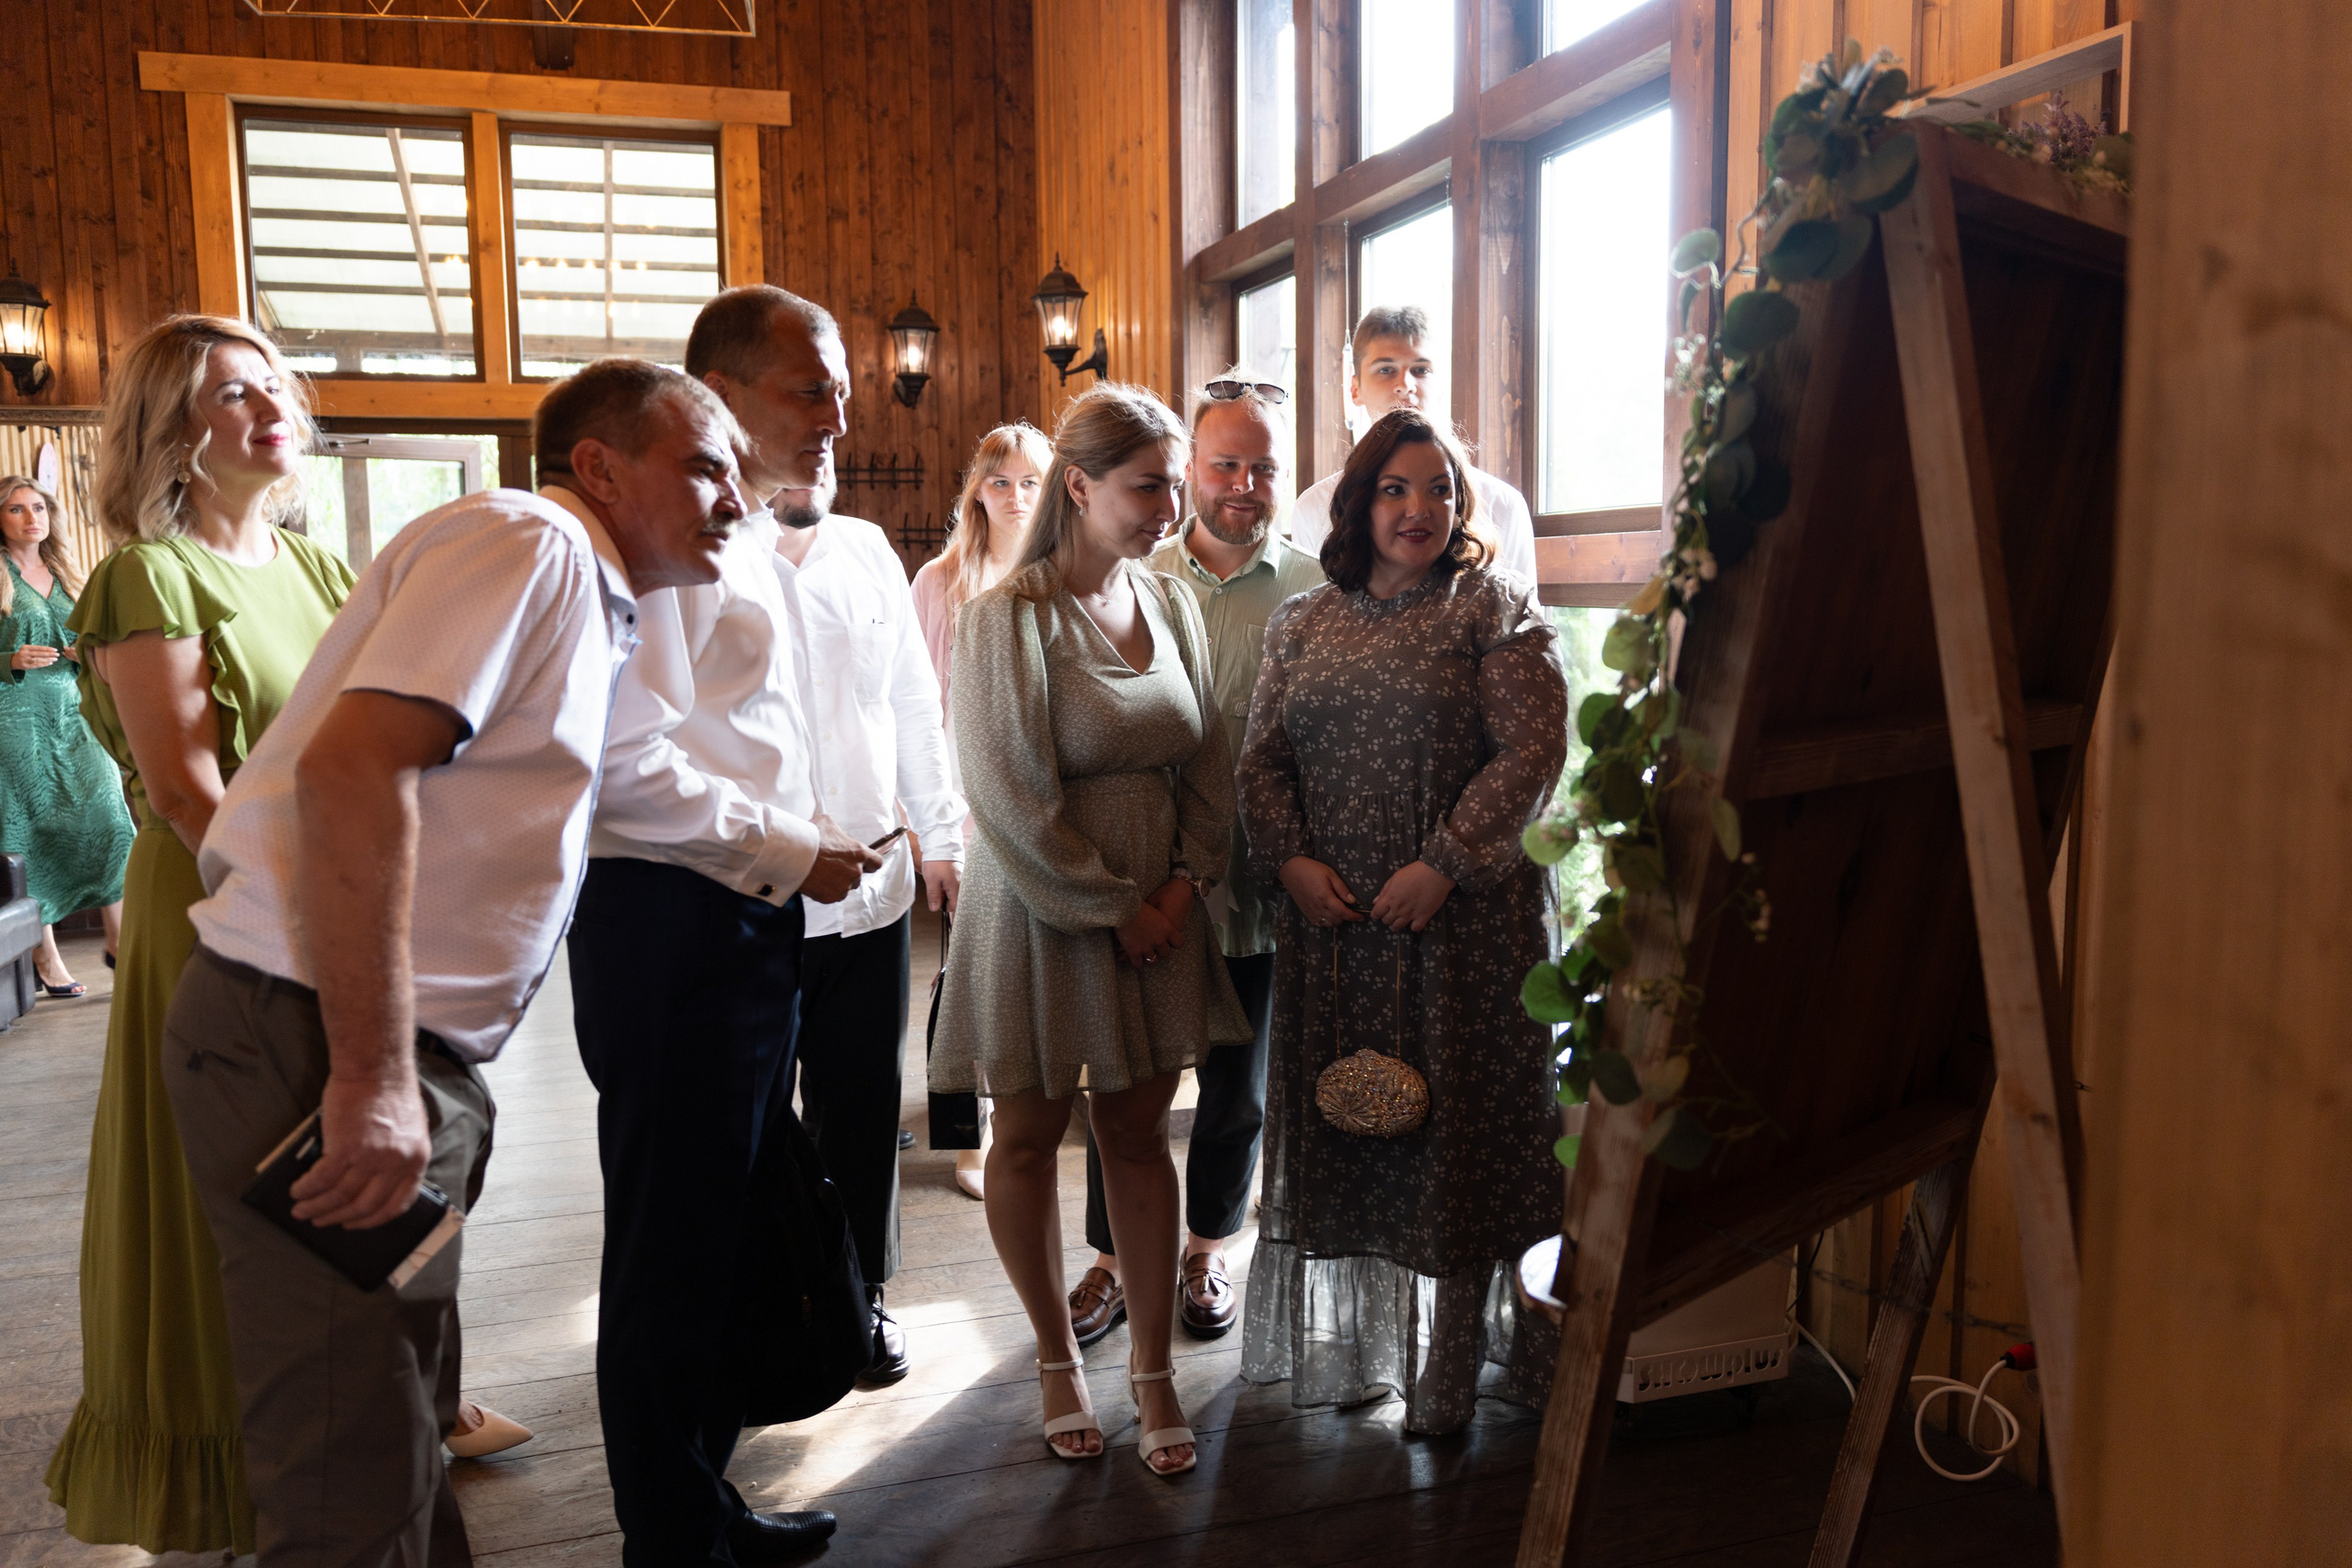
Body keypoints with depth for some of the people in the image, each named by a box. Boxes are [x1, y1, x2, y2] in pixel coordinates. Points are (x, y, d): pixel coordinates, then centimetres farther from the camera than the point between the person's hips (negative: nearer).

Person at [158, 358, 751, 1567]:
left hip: (407, 1052, 10)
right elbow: (354, 764, -25)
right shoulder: (525, 538, -12)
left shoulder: (586, 601, 18)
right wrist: (371, 1076, -26)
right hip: (314, 1040, -10)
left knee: (405, 1413, 21)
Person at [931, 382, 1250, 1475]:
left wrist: (1183, 881, -3)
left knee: (1140, 1132, 10)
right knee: (1030, 1134, 9)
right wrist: (1109, 908, -12)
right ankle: (1056, 1355, 29)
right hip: (1040, 910, -4)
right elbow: (1011, 795, -16)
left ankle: (1152, 1371, 23)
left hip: (1158, 906, 5)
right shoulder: (1010, 615, -14)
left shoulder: (1170, 604, 4)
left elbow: (1207, 759, 9)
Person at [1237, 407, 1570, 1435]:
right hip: (1331, 916, 4)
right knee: (1340, 1127, 11)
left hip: (1463, 916, -4)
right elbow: (1261, 756, 10)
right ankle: (1349, 1346, 29)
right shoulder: (1303, 622, 12)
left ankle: (1450, 1368, 18)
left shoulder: (1495, 608, -2)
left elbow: (1532, 750, -10)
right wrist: (1290, 858, -5)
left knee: (1455, 1127, 3)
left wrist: (1444, 865, -16)